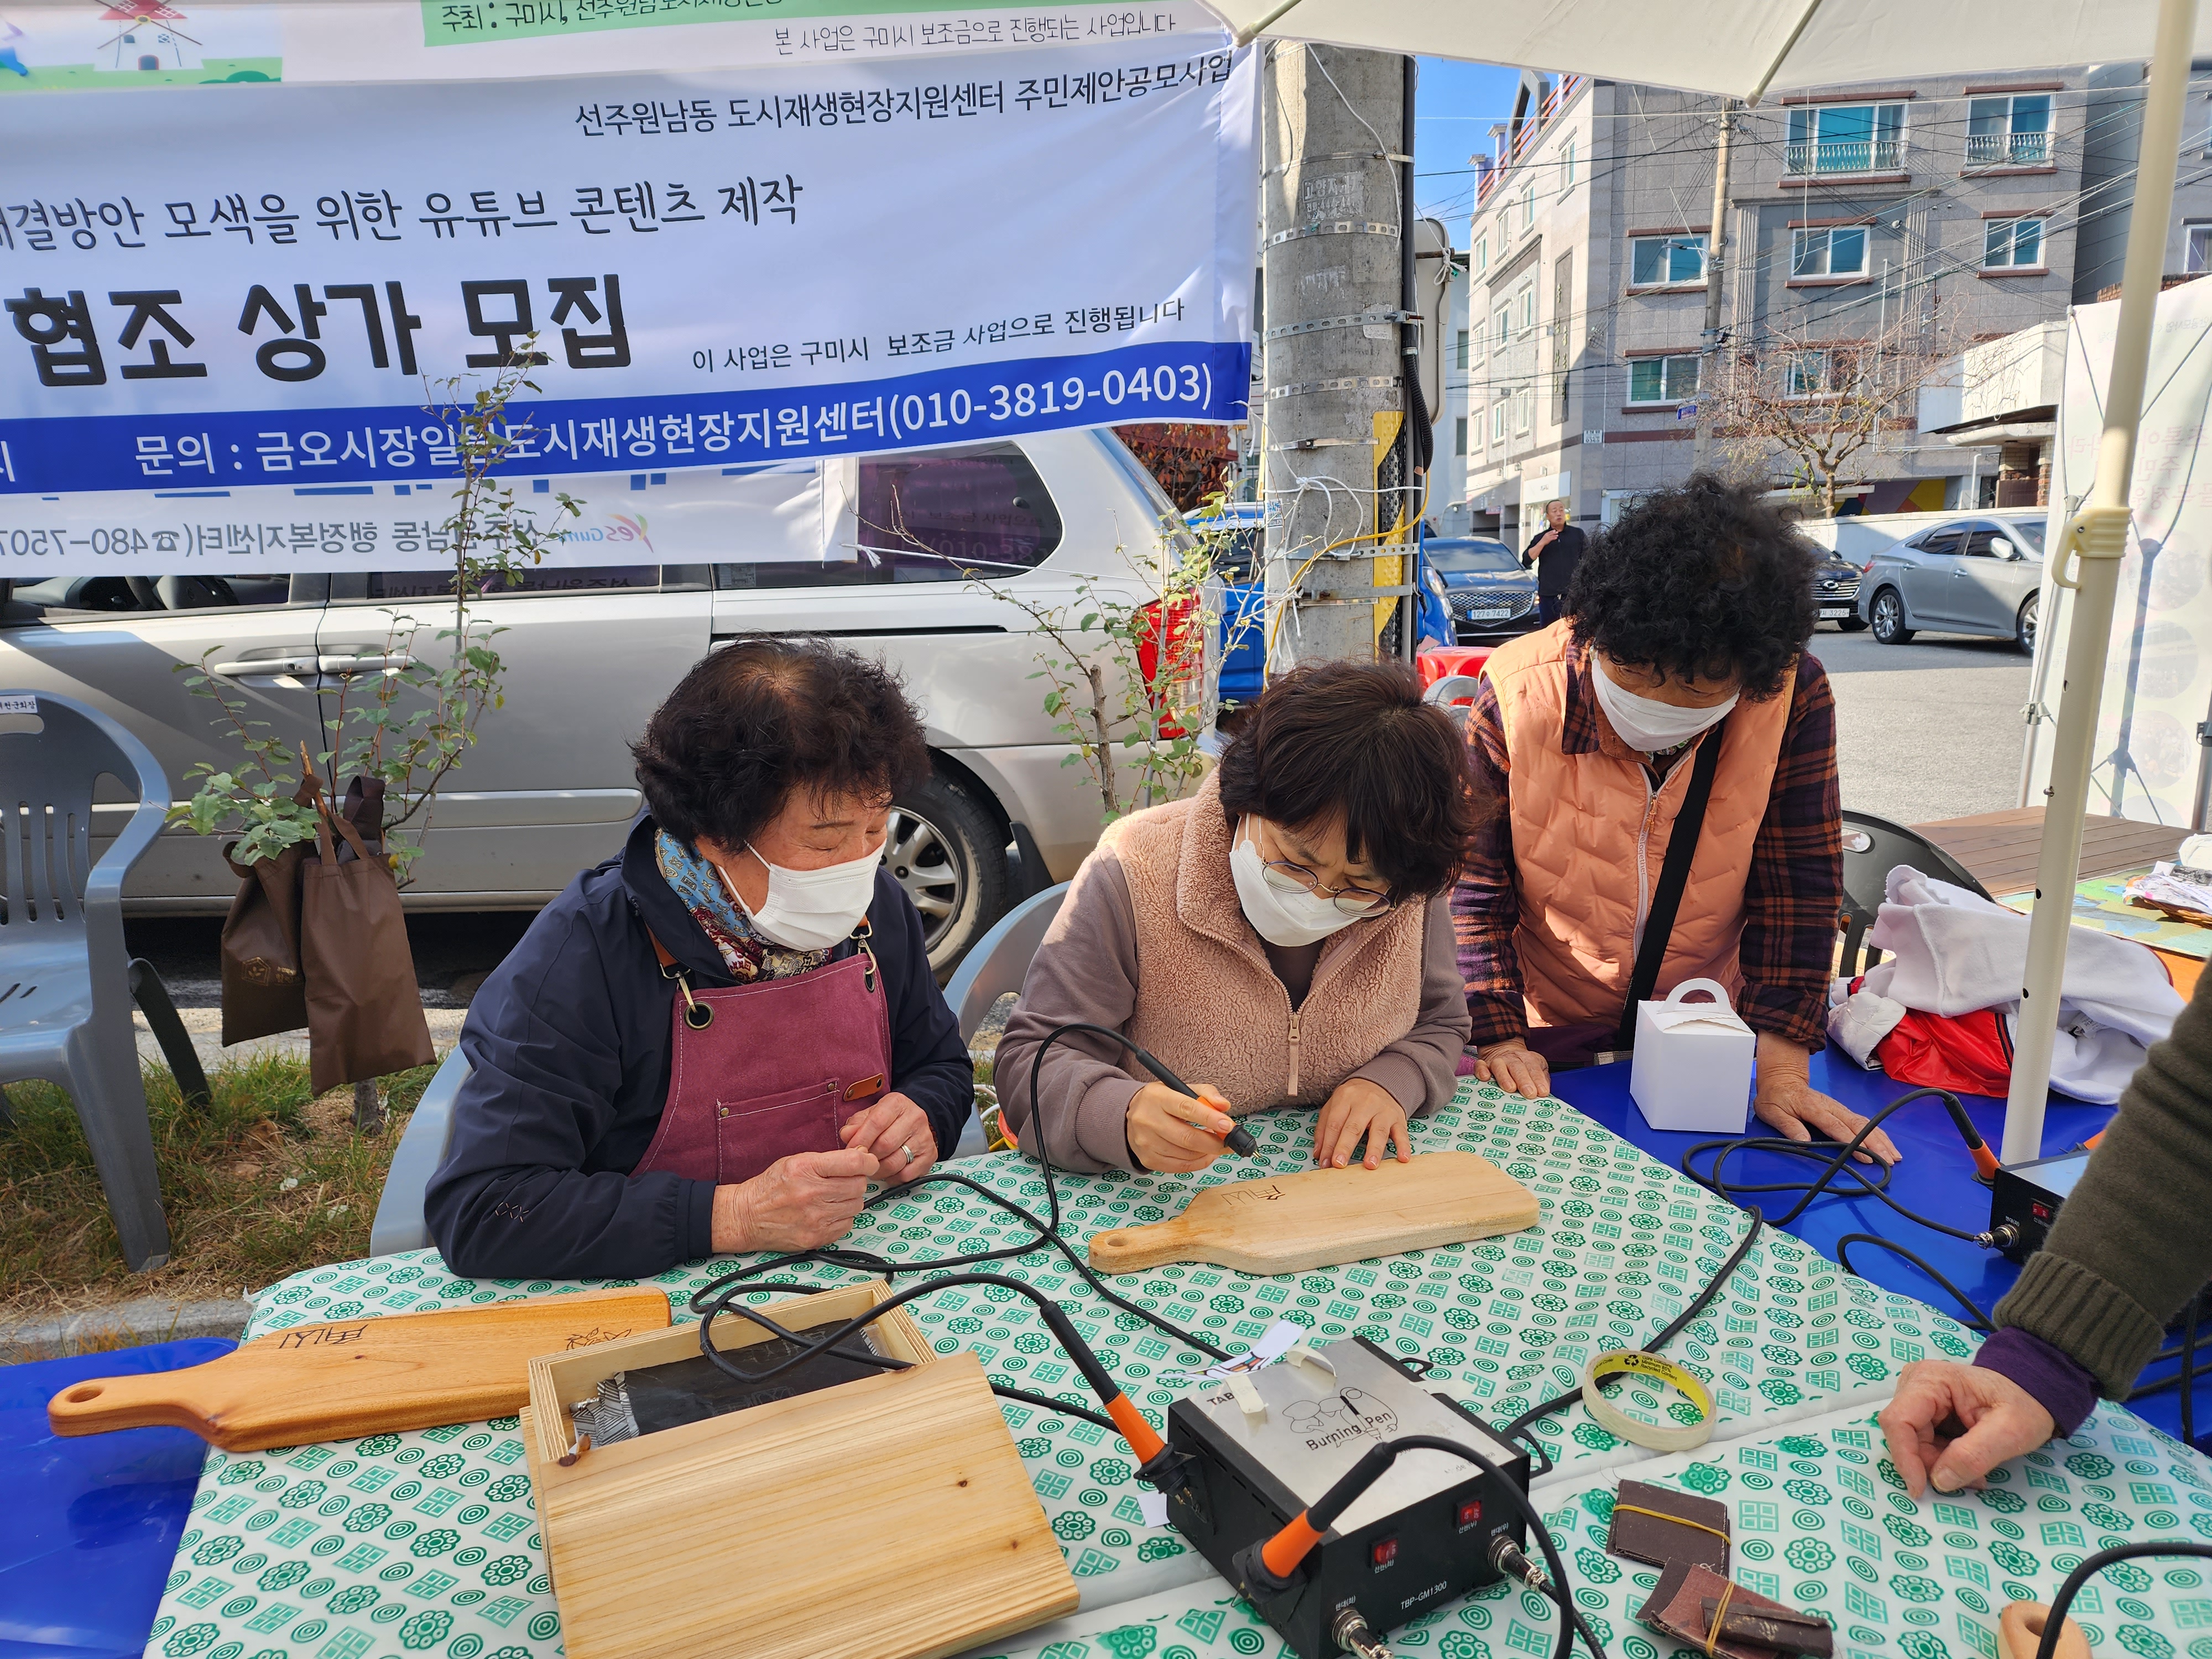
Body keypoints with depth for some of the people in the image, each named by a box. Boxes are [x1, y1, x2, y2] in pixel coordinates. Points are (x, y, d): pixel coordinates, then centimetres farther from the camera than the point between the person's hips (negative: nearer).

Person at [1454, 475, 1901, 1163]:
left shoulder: (1795, 695, -16)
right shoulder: (1516, 695, -22)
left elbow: (1798, 885, -10)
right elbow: (1471, 884, -14)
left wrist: (1782, 1067, -14)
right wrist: (1499, 1038, -19)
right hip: (1549, 1042, -5)